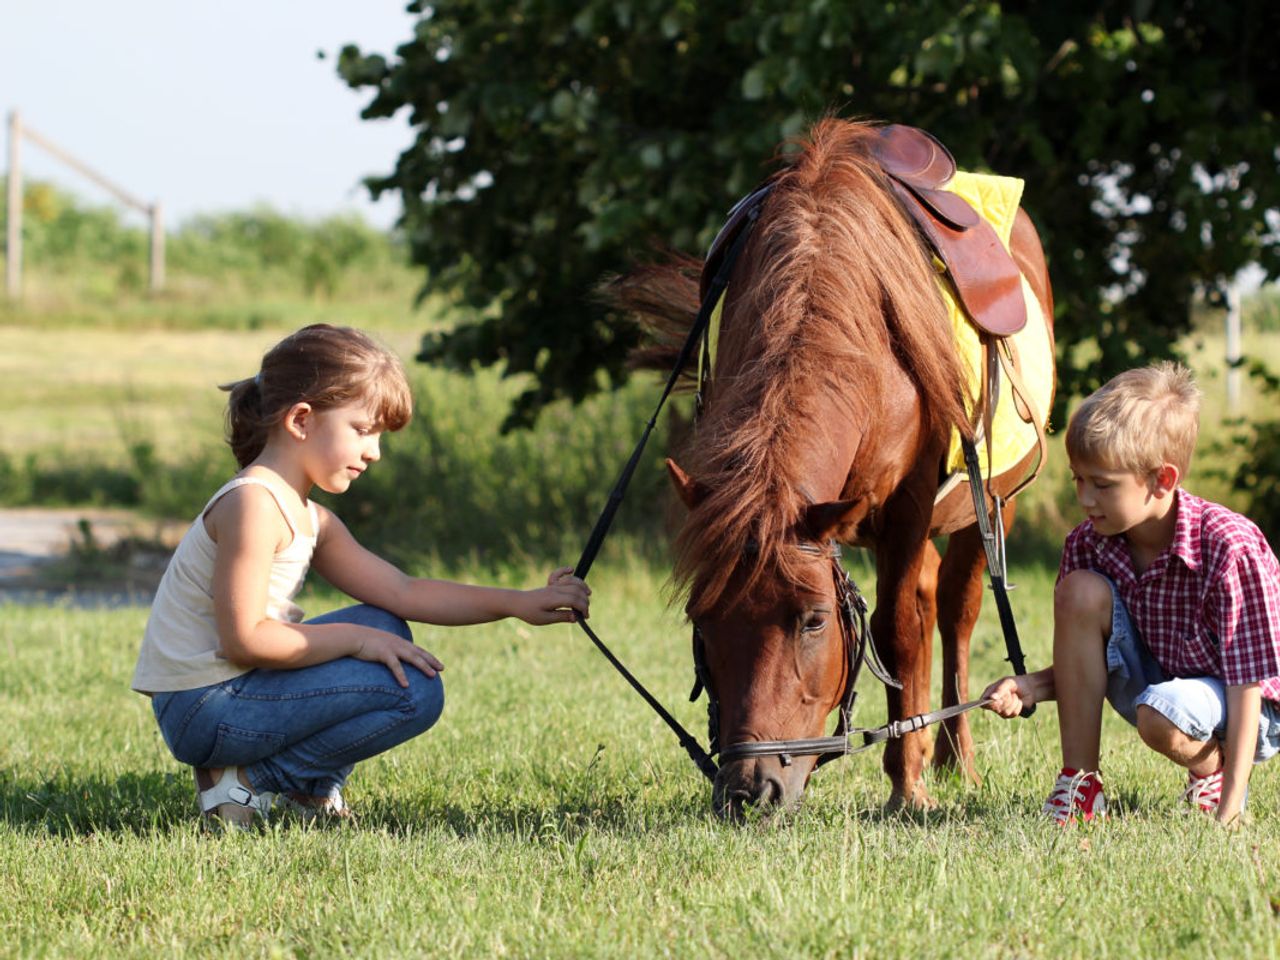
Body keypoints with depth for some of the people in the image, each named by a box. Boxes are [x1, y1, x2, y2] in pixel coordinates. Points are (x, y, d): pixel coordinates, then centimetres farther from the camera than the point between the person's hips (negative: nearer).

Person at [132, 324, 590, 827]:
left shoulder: (310, 520, 14)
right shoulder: (252, 504, -18)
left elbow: (402, 592, 10)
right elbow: (243, 639, -22)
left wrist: (520, 604, 3)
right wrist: (355, 639, -14)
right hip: (202, 708, -10)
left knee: (387, 630, 20)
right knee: (414, 691, -11)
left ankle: (307, 786, 9)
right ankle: (252, 782, -7)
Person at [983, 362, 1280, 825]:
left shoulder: (1229, 547, -27)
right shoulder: (1088, 544, -10)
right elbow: (1080, 669, 1)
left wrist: (1228, 815, -30)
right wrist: (1030, 687, -23)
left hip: (1239, 708, -6)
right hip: (1153, 681, 6)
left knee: (1161, 716, -39)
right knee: (1081, 591, -19)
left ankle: (1212, 771, 0)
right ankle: (1080, 786, -13)